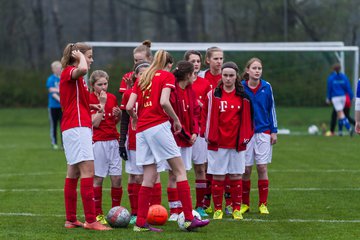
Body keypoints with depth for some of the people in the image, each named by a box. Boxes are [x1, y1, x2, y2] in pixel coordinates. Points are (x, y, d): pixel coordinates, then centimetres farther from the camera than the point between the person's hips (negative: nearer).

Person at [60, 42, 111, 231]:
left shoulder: (76, 77, 19)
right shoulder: (69, 72, -10)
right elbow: (82, 69, -34)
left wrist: (91, 106, 22)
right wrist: (80, 55, -16)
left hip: (79, 127, 11)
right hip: (77, 126, -11)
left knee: (73, 173, 11)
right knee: (88, 170, -15)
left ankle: (71, 220, 15)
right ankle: (90, 220, -20)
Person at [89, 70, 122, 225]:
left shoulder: (112, 98, 10)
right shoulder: (90, 99, -6)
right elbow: (95, 122, -15)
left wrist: (118, 114, 0)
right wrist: (102, 104, -15)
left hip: (113, 141, 5)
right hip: (98, 142, -5)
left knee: (117, 178, 2)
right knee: (98, 178, -2)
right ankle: (98, 215, 3)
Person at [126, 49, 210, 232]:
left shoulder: (142, 78, 19)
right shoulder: (167, 76, 3)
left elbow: (129, 106, 10)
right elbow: (164, 102, -14)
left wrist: (135, 119, 29)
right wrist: (176, 120, -1)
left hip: (141, 129, 6)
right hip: (158, 126, -6)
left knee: (149, 176, 7)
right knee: (180, 170, -4)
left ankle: (140, 223, 4)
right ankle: (189, 218, -11)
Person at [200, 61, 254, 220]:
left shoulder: (243, 96, 6)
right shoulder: (213, 95, 1)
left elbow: (247, 118, 10)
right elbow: (205, 115, 3)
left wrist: (246, 136, 3)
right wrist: (207, 134, -4)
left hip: (237, 143, 1)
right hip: (217, 143, -1)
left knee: (236, 177, 5)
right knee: (218, 177, 1)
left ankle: (236, 209, 13)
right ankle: (217, 209, 9)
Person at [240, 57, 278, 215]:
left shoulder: (266, 87, 1)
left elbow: (271, 109, 8)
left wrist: (274, 131, 5)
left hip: (263, 132, 1)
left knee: (262, 168, -1)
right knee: (246, 169, 2)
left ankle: (263, 204, 6)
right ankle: (245, 203, 14)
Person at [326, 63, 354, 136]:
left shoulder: (331, 77, -5)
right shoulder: (344, 77, 3)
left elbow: (329, 89, -1)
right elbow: (348, 87, 1)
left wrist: (328, 98, 10)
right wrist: (351, 97, 6)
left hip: (335, 97, -4)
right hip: (343, 96, 4)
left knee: (340, 114, -8)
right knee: (339, 113, 18)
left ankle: (349, 128, -27)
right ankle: (340, 131, 20)